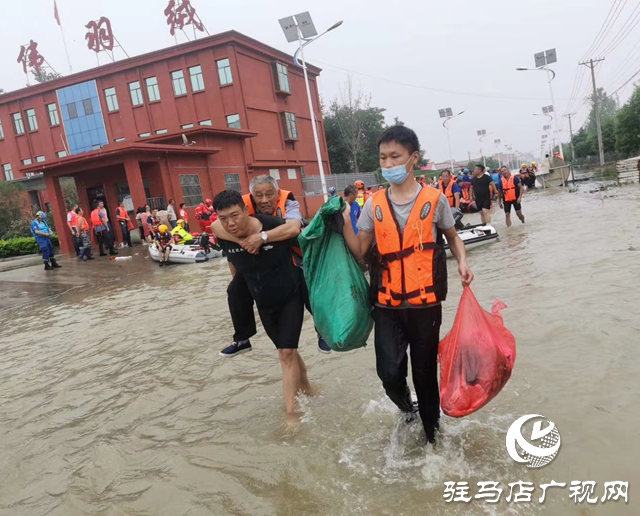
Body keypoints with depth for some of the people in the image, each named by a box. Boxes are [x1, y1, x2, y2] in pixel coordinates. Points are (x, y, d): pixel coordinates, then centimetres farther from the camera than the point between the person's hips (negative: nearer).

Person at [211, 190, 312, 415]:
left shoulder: (277, 227, -30)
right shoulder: (223, 236, -18)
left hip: (290, 297, -4)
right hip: (263, 303, 4)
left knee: (286, 354, -8)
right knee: (287, 351, 18)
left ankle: (291, 412, 1)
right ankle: (304, 385, 42)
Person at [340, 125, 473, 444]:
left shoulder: (434, 199, -2)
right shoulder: (374, 204, 2)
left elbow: (452, 237, 12)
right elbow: (359, 252, 1)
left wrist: (462, 262, -6)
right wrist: (344, 221, -12)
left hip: (425, 305, -1)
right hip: (387, 306, 1)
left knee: (425, 374, 10)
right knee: (389, 373, -8)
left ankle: (432, 434, 36)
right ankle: (408, 409, 28)